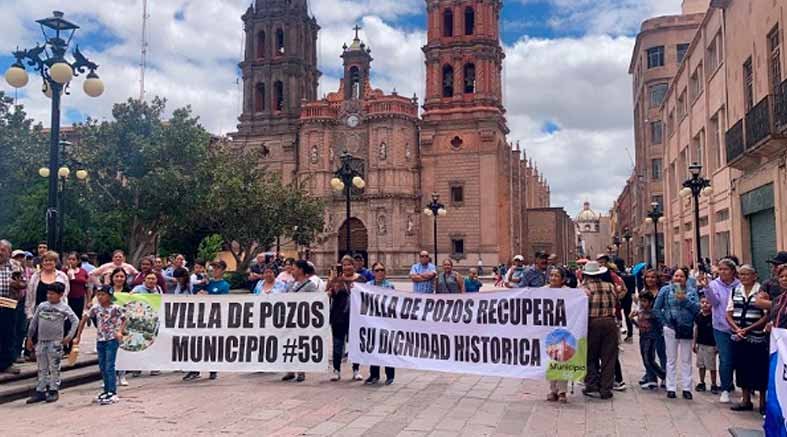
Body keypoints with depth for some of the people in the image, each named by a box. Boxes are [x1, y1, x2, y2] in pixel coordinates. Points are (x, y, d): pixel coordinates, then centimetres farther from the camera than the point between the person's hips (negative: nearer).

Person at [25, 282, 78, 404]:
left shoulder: (64, 307, -4)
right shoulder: (42, 306, 6)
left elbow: (75, 320, -5)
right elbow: (34, 322, 13)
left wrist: (69, 336, -10)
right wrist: (30, 337, 13)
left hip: (55, 342, -4)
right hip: (41, 341, 4)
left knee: (54, 368, 3)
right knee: (42, 368, 10)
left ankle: (53, 391, 11)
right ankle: (40, 391, 16)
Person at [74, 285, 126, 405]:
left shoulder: (115, 308, -11)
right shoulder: (95, 308, 1)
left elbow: (124, 320, -4)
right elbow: (84, 319, 8)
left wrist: (120, 332, -20)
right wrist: (78, 336, 7)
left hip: (112, 340, -5)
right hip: (100, 340, 6)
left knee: (109, 367, -9)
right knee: (102, 367, 12)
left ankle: (112, 393, -7)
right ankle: (107, 390, 24)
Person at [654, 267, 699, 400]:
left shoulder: (692, 292, 6)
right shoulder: (665, 290, 3)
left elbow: (697, 308, -6)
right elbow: (656, 308, 2)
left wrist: (685, 300, -16)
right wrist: (665, 322, -4)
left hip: (687, 329, 1)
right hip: (671, 328, -1)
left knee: (686, 360, 6)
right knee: (671, 359, 6)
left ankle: (687, 388, 13)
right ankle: (671, 388, 11)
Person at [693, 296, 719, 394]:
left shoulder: (713, 317, -12)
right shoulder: (698, 316, 2)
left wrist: (717, 345, -8)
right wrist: (694, 343, 12)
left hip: (710, 345, -5)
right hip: (700, 344, 5)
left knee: (712, 366, 2)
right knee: (701, 365, 12)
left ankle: (714, 385, 13)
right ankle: (702, 383, 23)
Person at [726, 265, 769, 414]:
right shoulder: (735, 291, 9)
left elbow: (767, 316, -11)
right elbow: (729, 314, 10)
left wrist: (748, 329, -16)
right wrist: (737, 329, -7)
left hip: (757, 338, -5)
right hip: (738, 338, 5)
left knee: (760, 369, 2)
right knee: (742, 368, 11)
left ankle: (762, 402, 17)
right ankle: (746, 401, 24)